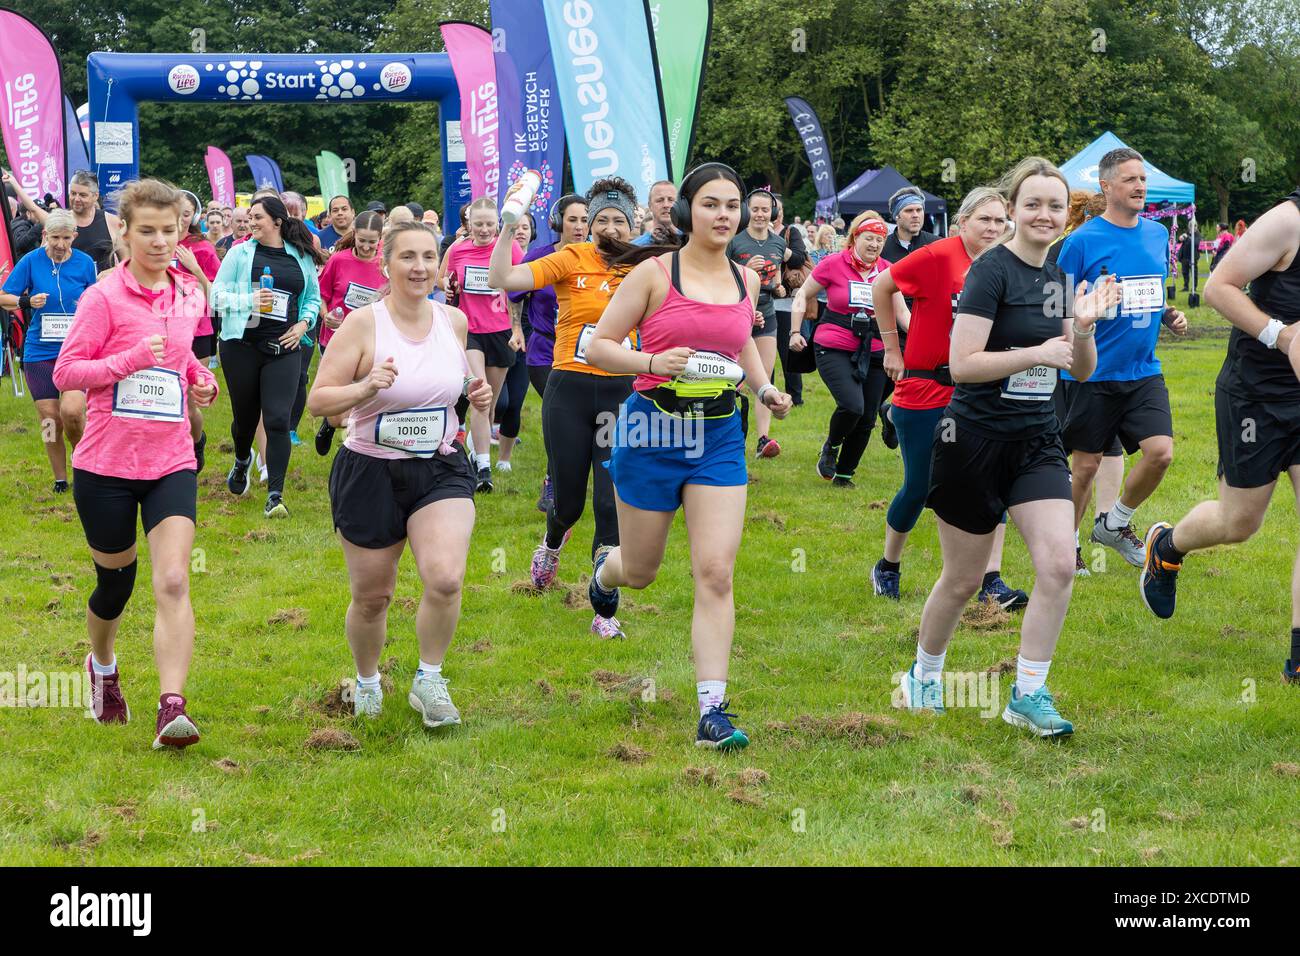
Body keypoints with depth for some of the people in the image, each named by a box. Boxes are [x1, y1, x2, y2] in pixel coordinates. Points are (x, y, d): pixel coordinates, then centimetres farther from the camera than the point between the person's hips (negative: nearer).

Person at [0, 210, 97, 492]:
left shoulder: (85, 263, 0)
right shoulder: (31, 261, -3)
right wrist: (27, 302, -17)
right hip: (40, 350, 1)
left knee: (72, 410, -19)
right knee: (49, 418, 3)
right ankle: (60, 480, 20)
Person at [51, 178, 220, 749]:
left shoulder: (190, 295, 6)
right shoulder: (104, 297, -10)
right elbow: (65, 373, -11)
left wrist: (201, 379, 5)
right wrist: (131, 359, -24)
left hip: (171, 462, 3)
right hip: (106, 464, -3)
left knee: (173, 583, -14)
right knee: (115, 582, 14)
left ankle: (171, 709, -18)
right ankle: (102, 667, 44)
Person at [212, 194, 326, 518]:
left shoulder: (302, 257, 8)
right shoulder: (240, 253, 3)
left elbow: (313, 298, 18)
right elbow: (217, 293, -1)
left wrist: (303, 324, 1)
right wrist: (249, 300, -17)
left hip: (283, 348, 0)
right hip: (242, 344, 0)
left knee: (278, 420, -11)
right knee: (245, 416, 13)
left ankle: (275, 495, -9)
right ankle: (242, 461, 48)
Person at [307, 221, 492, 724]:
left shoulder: (454, 320, 3)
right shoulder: (362, 323, -11)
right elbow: (317, 400, -12)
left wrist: (476, 393, 0)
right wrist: (366, 386, -29)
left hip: (441, 469, 2)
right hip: (371, 473, -2)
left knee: (446, 578, -21)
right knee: (371, 596, 10)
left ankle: (429, 681, 1)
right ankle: (367, 682, 39)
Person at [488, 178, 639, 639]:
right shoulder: (572, 260, -6)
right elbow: (502, 279, -15)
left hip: (621, 393, 2)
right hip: (570, 390, -1)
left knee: (613, 505, -5)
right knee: (568, 500, 8)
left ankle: (604, 612, 3)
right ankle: (552, 544, 46)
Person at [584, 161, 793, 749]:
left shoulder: (746, 280, 6)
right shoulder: (654, 272, -8)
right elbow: (597, 346, -6)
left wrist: (765, 387, 11)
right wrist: (654, 362, -22)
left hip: (719, 436, 2)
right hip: (653, 432, -2)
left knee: (716, 574, -10)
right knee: (640, 572, 13)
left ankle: (712, 713, -8)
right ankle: (604, 573, 53)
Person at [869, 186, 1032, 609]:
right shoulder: (938, 257, -13)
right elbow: (881, 287, -6)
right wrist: (892, 349, -3)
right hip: (925, 388, -4)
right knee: (919, 487, 5)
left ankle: (991, 579, -2)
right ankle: (888, 566, 28)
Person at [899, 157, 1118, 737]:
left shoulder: (1058, 280, 8)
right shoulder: (991, 271, -13)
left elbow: (1082, 371, 14)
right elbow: (962, 364, -20)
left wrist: (1083, 328, -5)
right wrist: (1038, 352, -21)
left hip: (1036, 442, 6)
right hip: (976, 440, -6)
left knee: (1059, 566, -11)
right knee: (962, 580, 7)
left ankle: (1028, 695, 1)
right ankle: (923, 676, 32)